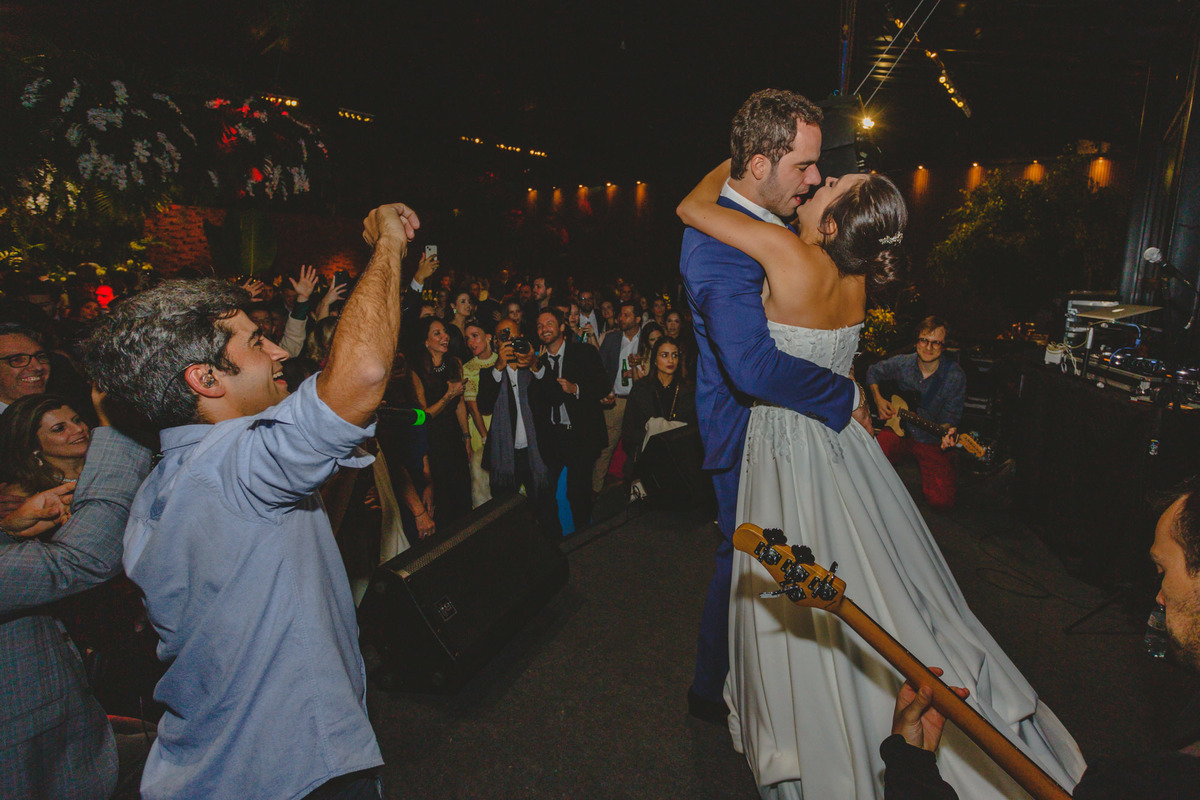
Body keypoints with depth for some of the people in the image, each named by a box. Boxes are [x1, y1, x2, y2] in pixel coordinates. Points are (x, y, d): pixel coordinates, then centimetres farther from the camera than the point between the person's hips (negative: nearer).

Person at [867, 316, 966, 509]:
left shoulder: (955, 376, -14)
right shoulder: (901, 364, -7)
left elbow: (950, 416, -10)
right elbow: (873, 371, 14)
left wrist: (947, 431, -33)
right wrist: (878, 399, 0)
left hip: (932, 441, -2)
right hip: (899, 429, 2)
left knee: (941, 500, -17)